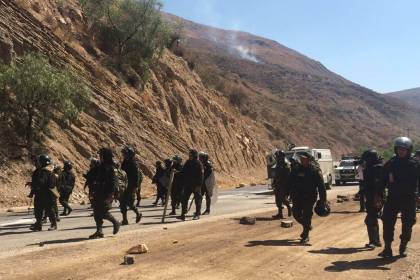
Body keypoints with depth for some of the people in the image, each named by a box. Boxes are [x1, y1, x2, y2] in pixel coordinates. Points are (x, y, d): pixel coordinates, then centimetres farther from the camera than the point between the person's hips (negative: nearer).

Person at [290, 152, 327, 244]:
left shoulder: (315, 171, -8)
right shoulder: (296, 170, 3)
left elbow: (321, 186, -7)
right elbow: (290, 183, 8)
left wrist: (323, 199, -9)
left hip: (310, 198, -4)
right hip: (298, 197, 4)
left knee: (307, 216, -3)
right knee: (296, 214, 5)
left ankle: (305, 236, 9)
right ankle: (307, 226, 34)